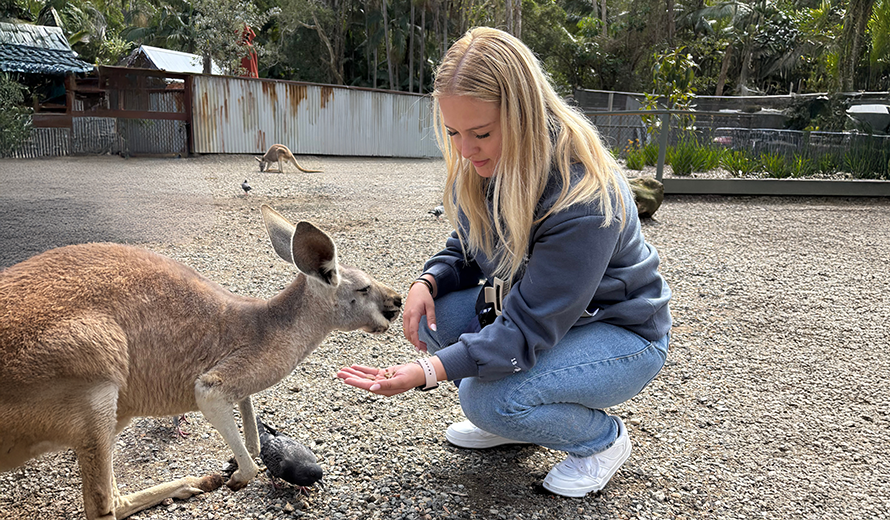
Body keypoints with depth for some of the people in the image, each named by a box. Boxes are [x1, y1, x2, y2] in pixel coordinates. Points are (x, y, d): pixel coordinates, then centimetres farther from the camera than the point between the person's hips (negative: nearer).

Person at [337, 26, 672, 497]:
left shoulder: (585, 197, -34)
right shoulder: (481, 169, -11)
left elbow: (529, 330, -33)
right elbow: (467, 252, 5)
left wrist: (428, 371, -42)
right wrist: (429, 281, -18)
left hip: (621, 333, -7)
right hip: (534, 310, 8)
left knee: (489, 400, -28)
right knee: (432, 315, -14)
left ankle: (604, 439, 3)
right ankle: (509, 424, 10)